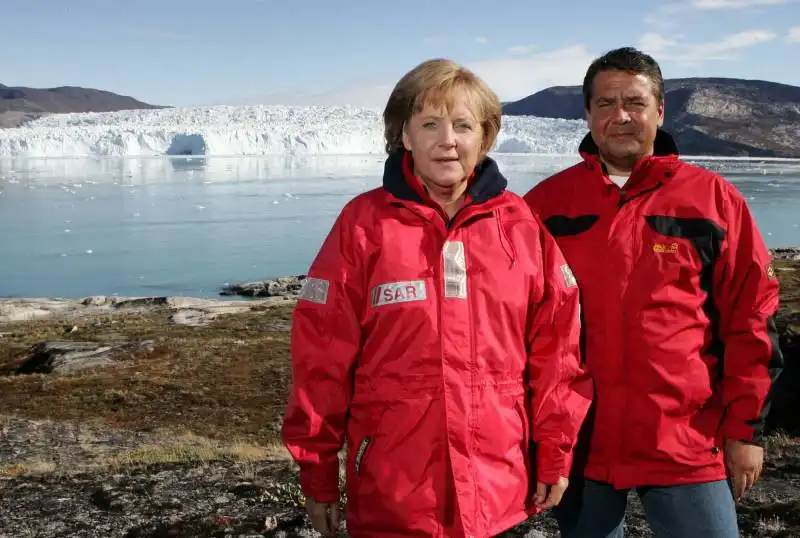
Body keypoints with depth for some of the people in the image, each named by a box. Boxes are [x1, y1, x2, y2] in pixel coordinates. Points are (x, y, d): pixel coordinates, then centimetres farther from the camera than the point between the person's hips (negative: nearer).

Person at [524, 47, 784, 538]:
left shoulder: (712, 198, 1)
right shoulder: (546, 203, 4)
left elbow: (751, 318, 2)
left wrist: (745, 428, -1)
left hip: (687, 445, -1)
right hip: (576, 445, 2)